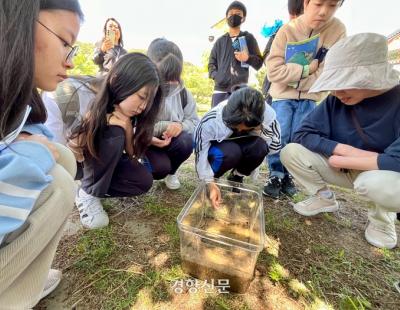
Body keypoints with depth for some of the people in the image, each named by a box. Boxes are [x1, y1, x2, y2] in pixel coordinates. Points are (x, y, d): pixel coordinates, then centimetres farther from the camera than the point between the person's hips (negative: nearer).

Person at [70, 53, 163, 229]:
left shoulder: (123, 112, -14)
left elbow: (130, 154, -12)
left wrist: (127, 128, -29)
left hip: (98, 160, 4)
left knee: (143, 180, -16)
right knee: (115, 134, -32)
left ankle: (88, 190, -1)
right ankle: (89, 195, -16)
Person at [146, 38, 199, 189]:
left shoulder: (182, 92, -6)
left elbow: (194, 121, -3)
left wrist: (181, 126, -28)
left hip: (172, 138, 3)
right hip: (144, 141, -3)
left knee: (186, 142, -30)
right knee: (160, 168, -30)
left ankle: (171, 172, 4)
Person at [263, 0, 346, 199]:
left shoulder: (338, 31, -5)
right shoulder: (287, 30, -8)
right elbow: (274, 71, -17)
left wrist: (293, 74, -14)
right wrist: (307, 69, -19)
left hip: (310, 98, 1)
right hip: (283, 95, -1)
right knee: (279, 137, -10)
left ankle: (288, 176, 13)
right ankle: (275, 176, 4)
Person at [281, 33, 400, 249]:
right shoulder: (335, 101, -12)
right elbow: (302, 135, -17)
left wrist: (340, 159, -23)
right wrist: (348, 150, -28)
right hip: (346, 169, 3)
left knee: (380, 183, -39)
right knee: (291, 152, -16)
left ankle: (383, 217, -1)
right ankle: (324, 198, 8)